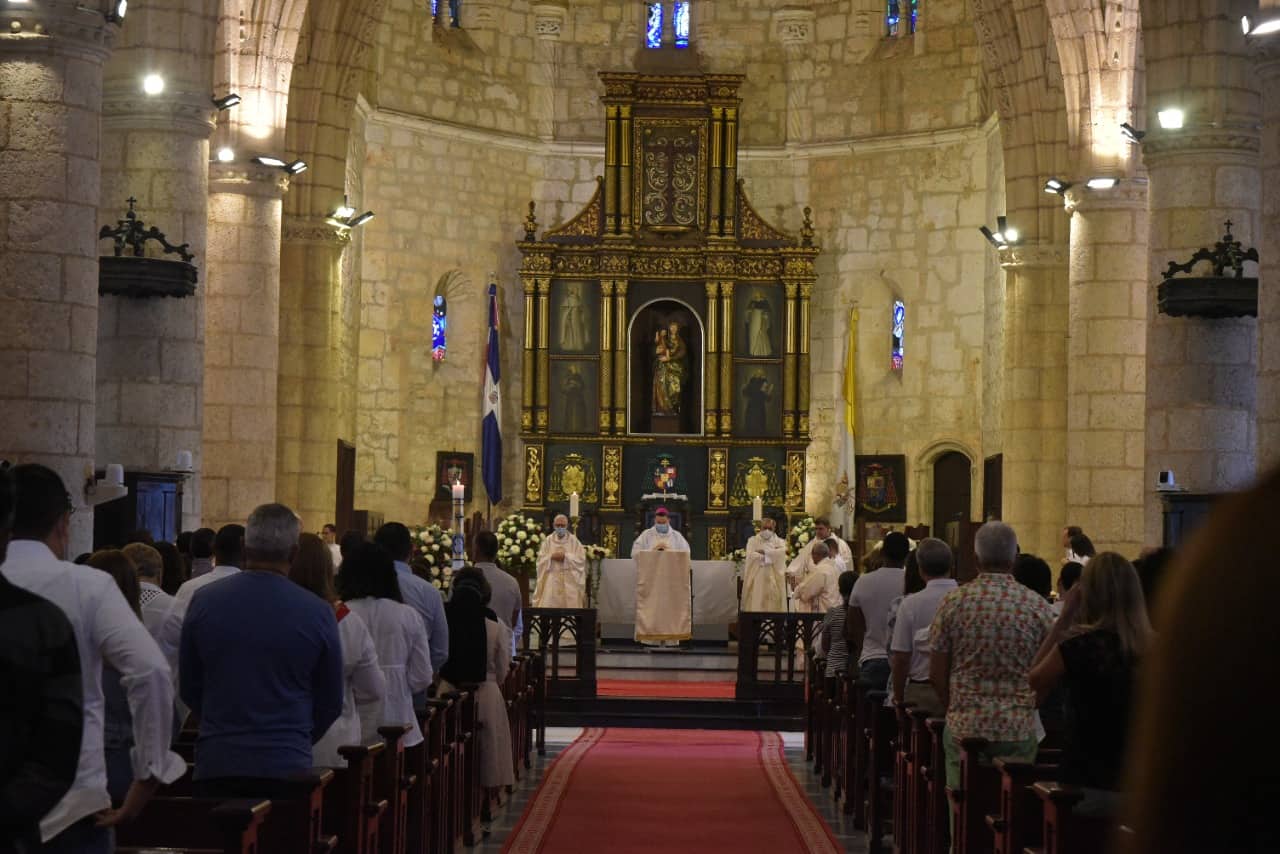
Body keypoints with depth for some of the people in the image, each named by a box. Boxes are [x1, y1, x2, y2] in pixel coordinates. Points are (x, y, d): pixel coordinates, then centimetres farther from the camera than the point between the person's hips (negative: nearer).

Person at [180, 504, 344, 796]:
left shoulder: (204, 601, -1)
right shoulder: (318, 614, -5)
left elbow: (189, 689, 10)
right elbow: (330, 705, 5)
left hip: (216, 764, 2)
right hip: (287, 766, -1)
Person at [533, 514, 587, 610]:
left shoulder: (574, 541, 5)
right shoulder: (547, 541, 8)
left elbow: (581, 559, -4)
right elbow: (541, 559, 3)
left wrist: (566, 556, -13)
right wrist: (551, 557, -14)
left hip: (569, 583, -1)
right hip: (551, 582, 1)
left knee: (570, 606, -5)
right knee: (549, 606, -7)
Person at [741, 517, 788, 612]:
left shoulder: (779, 541, 12)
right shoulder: (753, 541, 10)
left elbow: (782, 551, -10)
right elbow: (751, 555, -8)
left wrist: (763, 552, -10)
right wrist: (771, 555, -8)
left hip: (773, 580, 1)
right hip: (757, 580, -1)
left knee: (773, 605, -5)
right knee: (756, 605, -6)